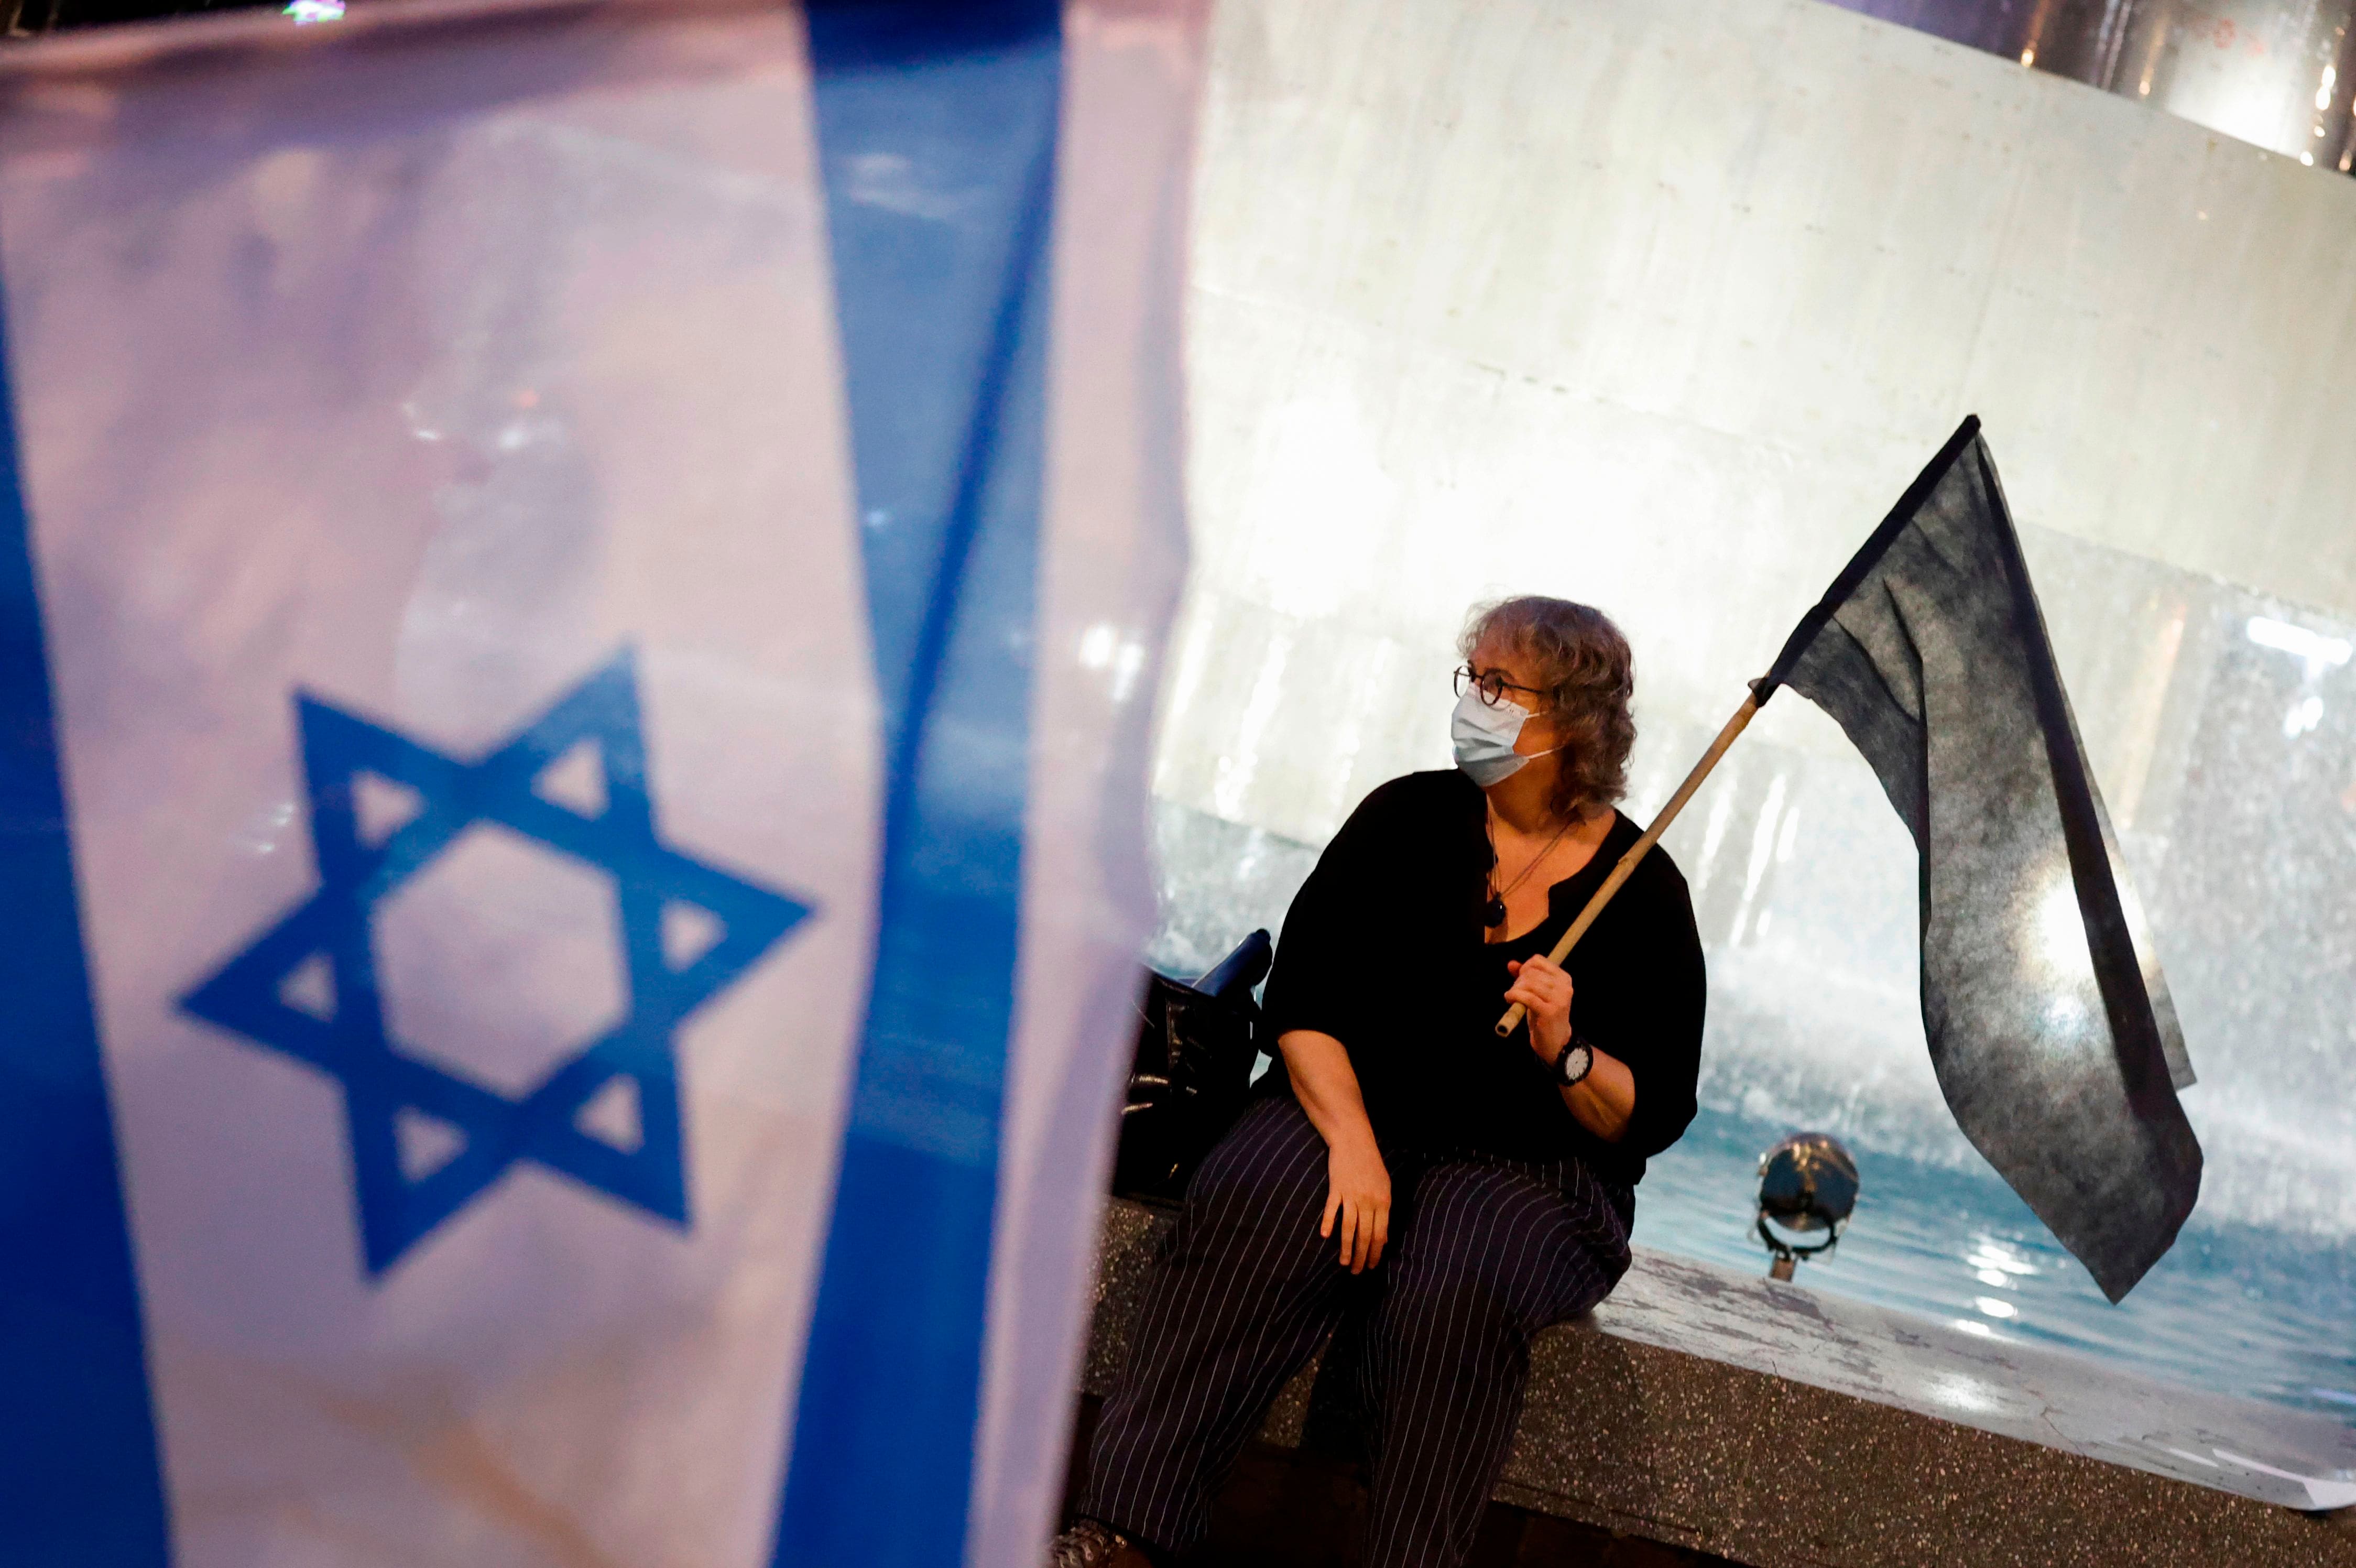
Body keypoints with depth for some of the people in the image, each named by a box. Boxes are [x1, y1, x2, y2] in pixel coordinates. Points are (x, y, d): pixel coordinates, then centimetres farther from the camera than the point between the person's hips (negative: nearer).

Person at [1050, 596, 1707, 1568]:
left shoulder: (1645, 895, 2)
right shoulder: (1409, 817, 6)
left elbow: (1655, 1118, 2)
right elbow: (1301, 993, -1)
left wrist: (1566, 1055, -18)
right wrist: (1350, 1142, -16)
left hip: (1527, 1167, -1)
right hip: (1351, 1113, 1)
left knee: (1456, 1296, -35)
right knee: (1248, 1225, -30)